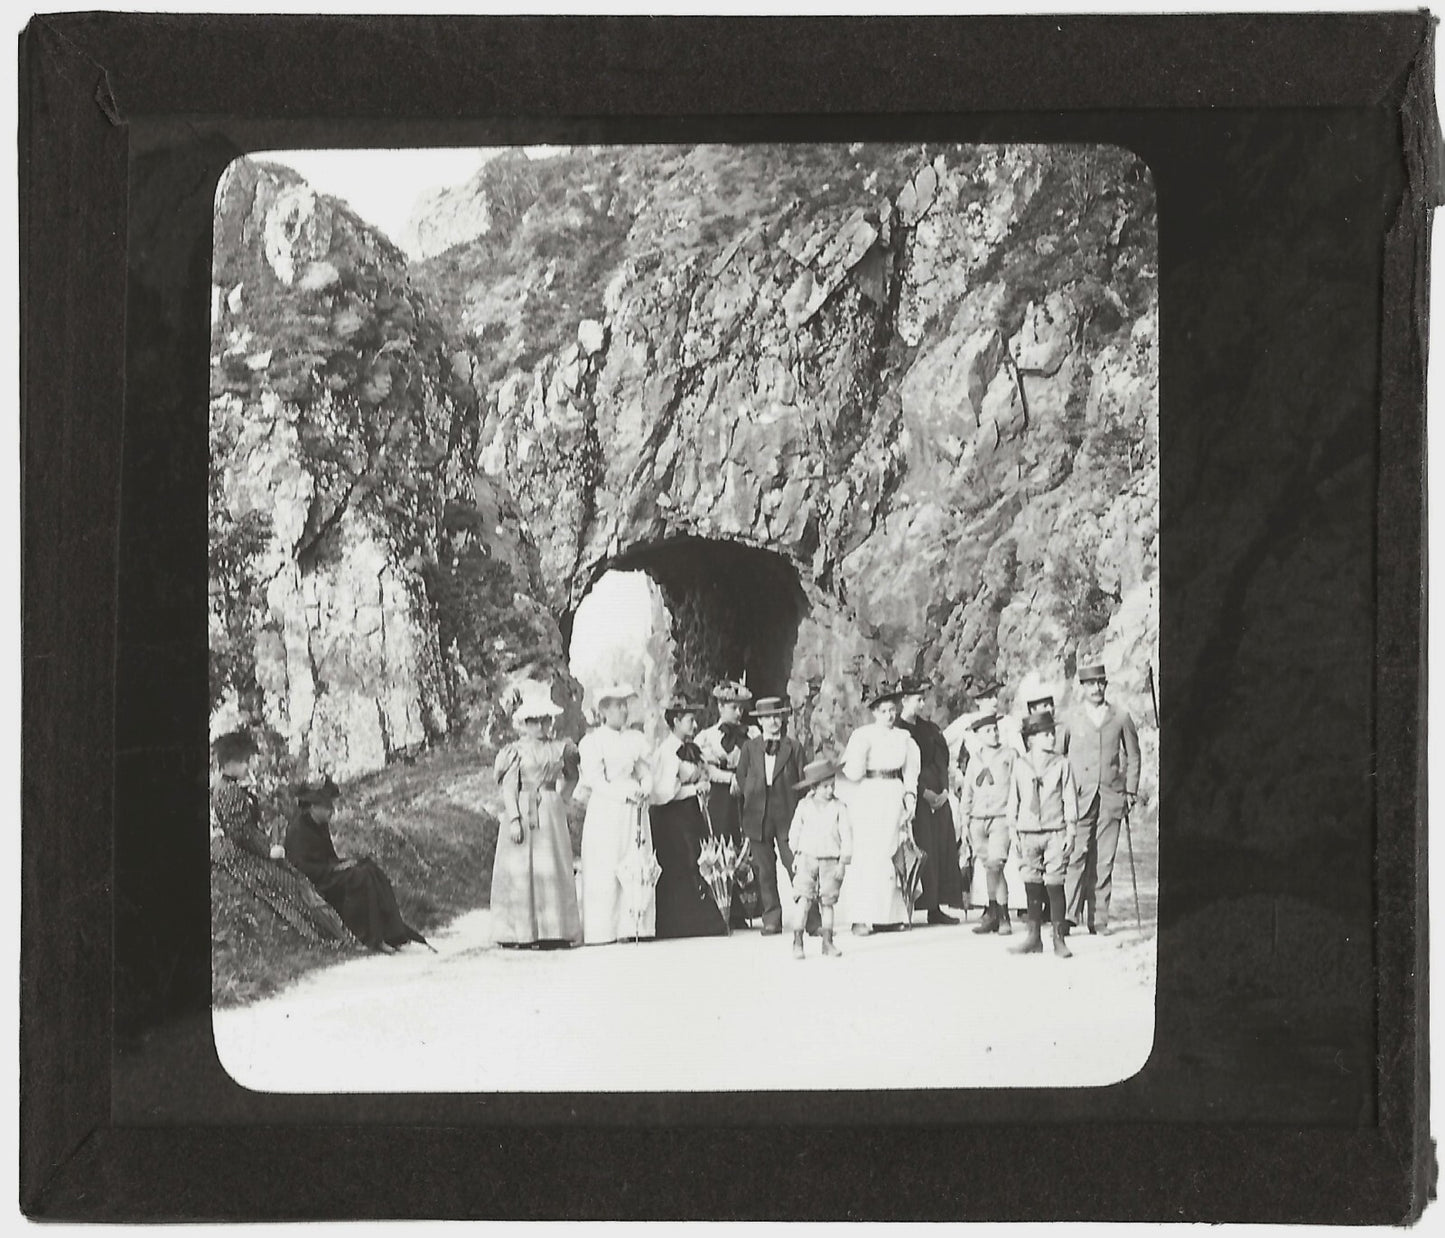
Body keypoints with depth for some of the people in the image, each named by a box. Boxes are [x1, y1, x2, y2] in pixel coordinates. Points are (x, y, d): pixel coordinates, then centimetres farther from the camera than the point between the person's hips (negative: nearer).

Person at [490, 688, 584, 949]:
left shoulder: (559, 749, 4)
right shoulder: (516, 751, 0)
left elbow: (572, 777, 13)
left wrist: (562, 799, 1)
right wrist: (514, 818, -3)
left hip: (550, 814, 1)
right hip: (522, 811, -1)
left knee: (551, 870, 1)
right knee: (520, 871, -1)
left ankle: (551, 932, 2)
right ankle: (519, 933, -2)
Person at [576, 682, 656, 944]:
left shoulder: (637, 738, 16)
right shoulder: (591, 741, 1)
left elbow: (647, 773, 13)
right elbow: (595, 780, -7)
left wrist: (642, 790, -9)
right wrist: (626, 793, -16)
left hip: (635, 811, 5)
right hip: (605, 812, -4)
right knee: (604, 871, -8)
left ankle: (635, 926, -1)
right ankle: (602, 931, -7)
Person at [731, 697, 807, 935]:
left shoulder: (794, 747, 8)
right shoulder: (749, 748, 11)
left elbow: (802, 782, 7)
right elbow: (742, 781, 11)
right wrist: (744, 818, 4)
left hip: (787, 815, -2)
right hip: (757, 815, 2)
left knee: (796, 866, -8)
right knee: (765, 871, 3)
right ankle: (771, 920, 9)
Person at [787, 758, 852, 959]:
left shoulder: (839, 807, -2)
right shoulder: (804, 806, 1)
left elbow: (846, 835, -2)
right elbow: (794, 832, 12)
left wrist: (843, 862, -5)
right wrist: (796, 855, 10)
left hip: (830, 860, 0)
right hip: (807, 858, 0)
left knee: (827, 903, 5)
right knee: (804, 900, -8)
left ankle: (828, 943, 12)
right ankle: (797, 941, -6)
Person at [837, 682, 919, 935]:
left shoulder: (904, 738, 12)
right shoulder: (862, 735, 1)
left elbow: (910, 772, 15)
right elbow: (852, 771, -7)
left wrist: (910, 798, 4)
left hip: (894, 797, 4)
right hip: (867, 797, -4)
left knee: (891, 854, 2)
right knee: (866, 855, -10)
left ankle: (889, 915, 7)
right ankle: (860, 917, -12)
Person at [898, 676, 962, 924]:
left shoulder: (929, 729, 16)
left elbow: (942, 759, 13)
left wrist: (944, 790, -2)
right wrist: (924, 792, -14)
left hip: (938, 798, 7)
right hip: (914, 799, -7)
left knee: (943, 851, 3)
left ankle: (936, 908, 7)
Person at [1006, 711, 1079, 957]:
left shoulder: (1062, 764, 1)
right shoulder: (1020, 765, 6)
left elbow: (1070, 798, 3)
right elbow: (1013, 799, 11)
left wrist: (1071, 831, -1)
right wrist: (1013, 831, 8)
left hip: (1055, 832, -2)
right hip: (1028, 832, 2)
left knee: (1055, 885, -5)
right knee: (1032, 885, 5)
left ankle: (1059, 939, 1)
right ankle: (1034, 938, 13)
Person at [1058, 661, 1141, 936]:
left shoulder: (1121, 718, 9)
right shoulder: (1071, 719, 8)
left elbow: (1133, 756, 15)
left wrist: (1130, 791, 8)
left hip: (1111, 797, 1)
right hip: (1079, 797, -1)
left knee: (1104, 861, 0)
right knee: (1076, 857, -11)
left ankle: (1098, 918, 5)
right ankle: (1069, 915, -12)